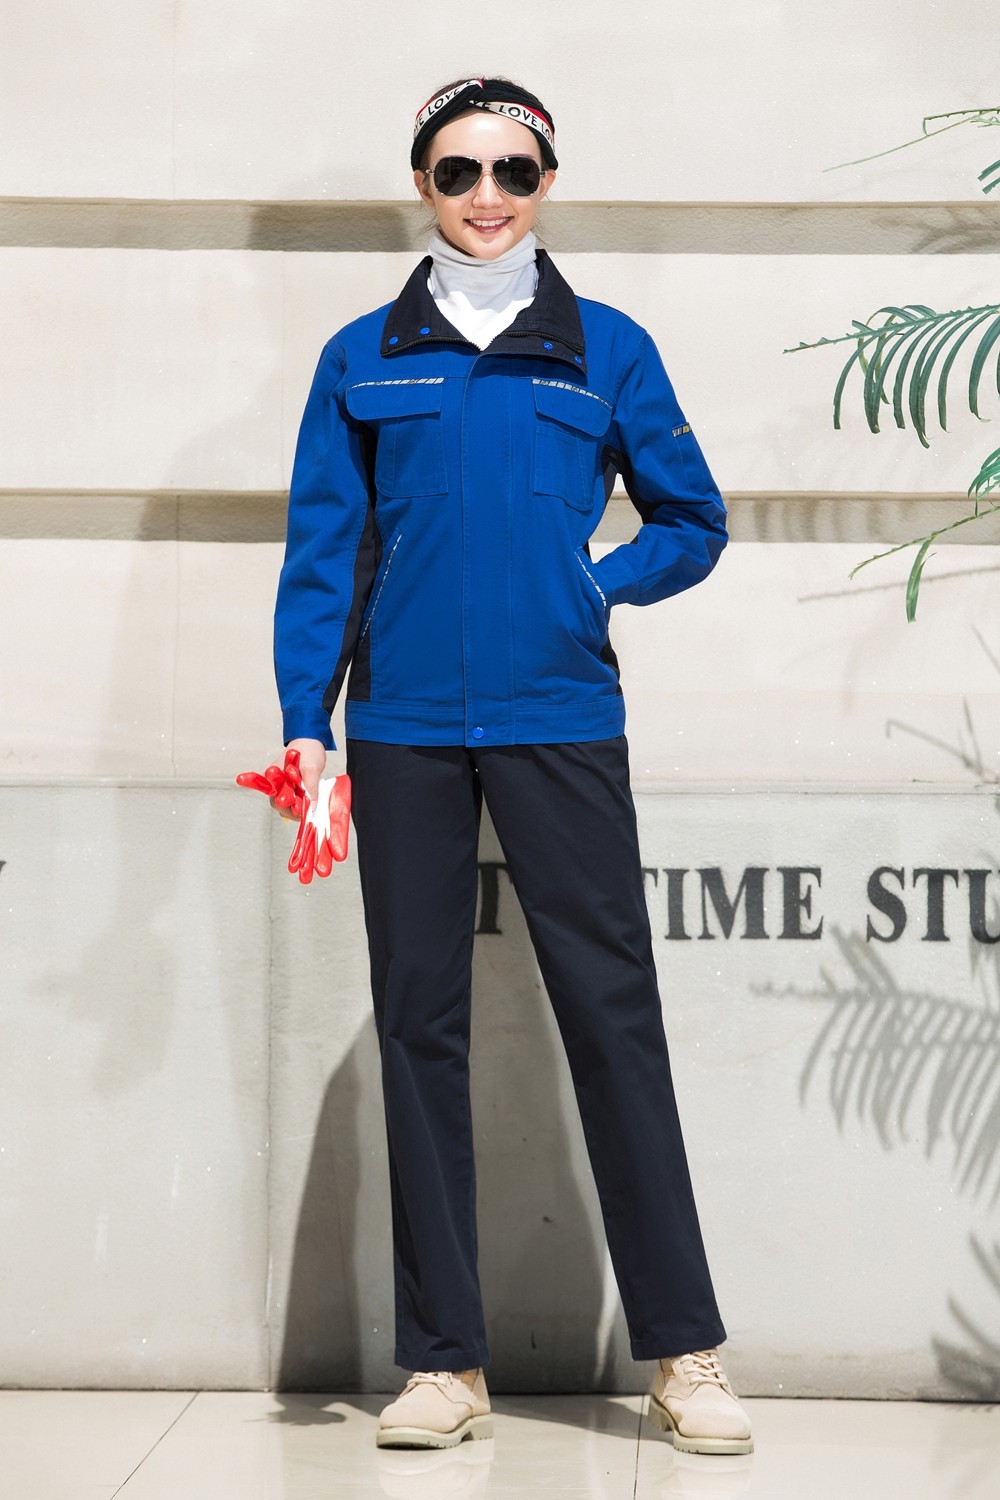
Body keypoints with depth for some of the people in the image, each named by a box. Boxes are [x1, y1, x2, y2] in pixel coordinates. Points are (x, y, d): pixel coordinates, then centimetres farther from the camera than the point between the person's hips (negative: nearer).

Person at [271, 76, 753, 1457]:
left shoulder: (607, 349, 9)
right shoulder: (363, 359, 10)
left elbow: (693, 520, 13)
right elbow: (323, 553, 7)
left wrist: (597, 583, -4)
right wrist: (306, 721, -2)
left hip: (559, 718, -1)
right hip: (405, 730, 1)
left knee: (613, 1011, -3)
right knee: (419, 1024, 3)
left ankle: (684, 1352, 4)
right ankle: (445, 1361, 10)